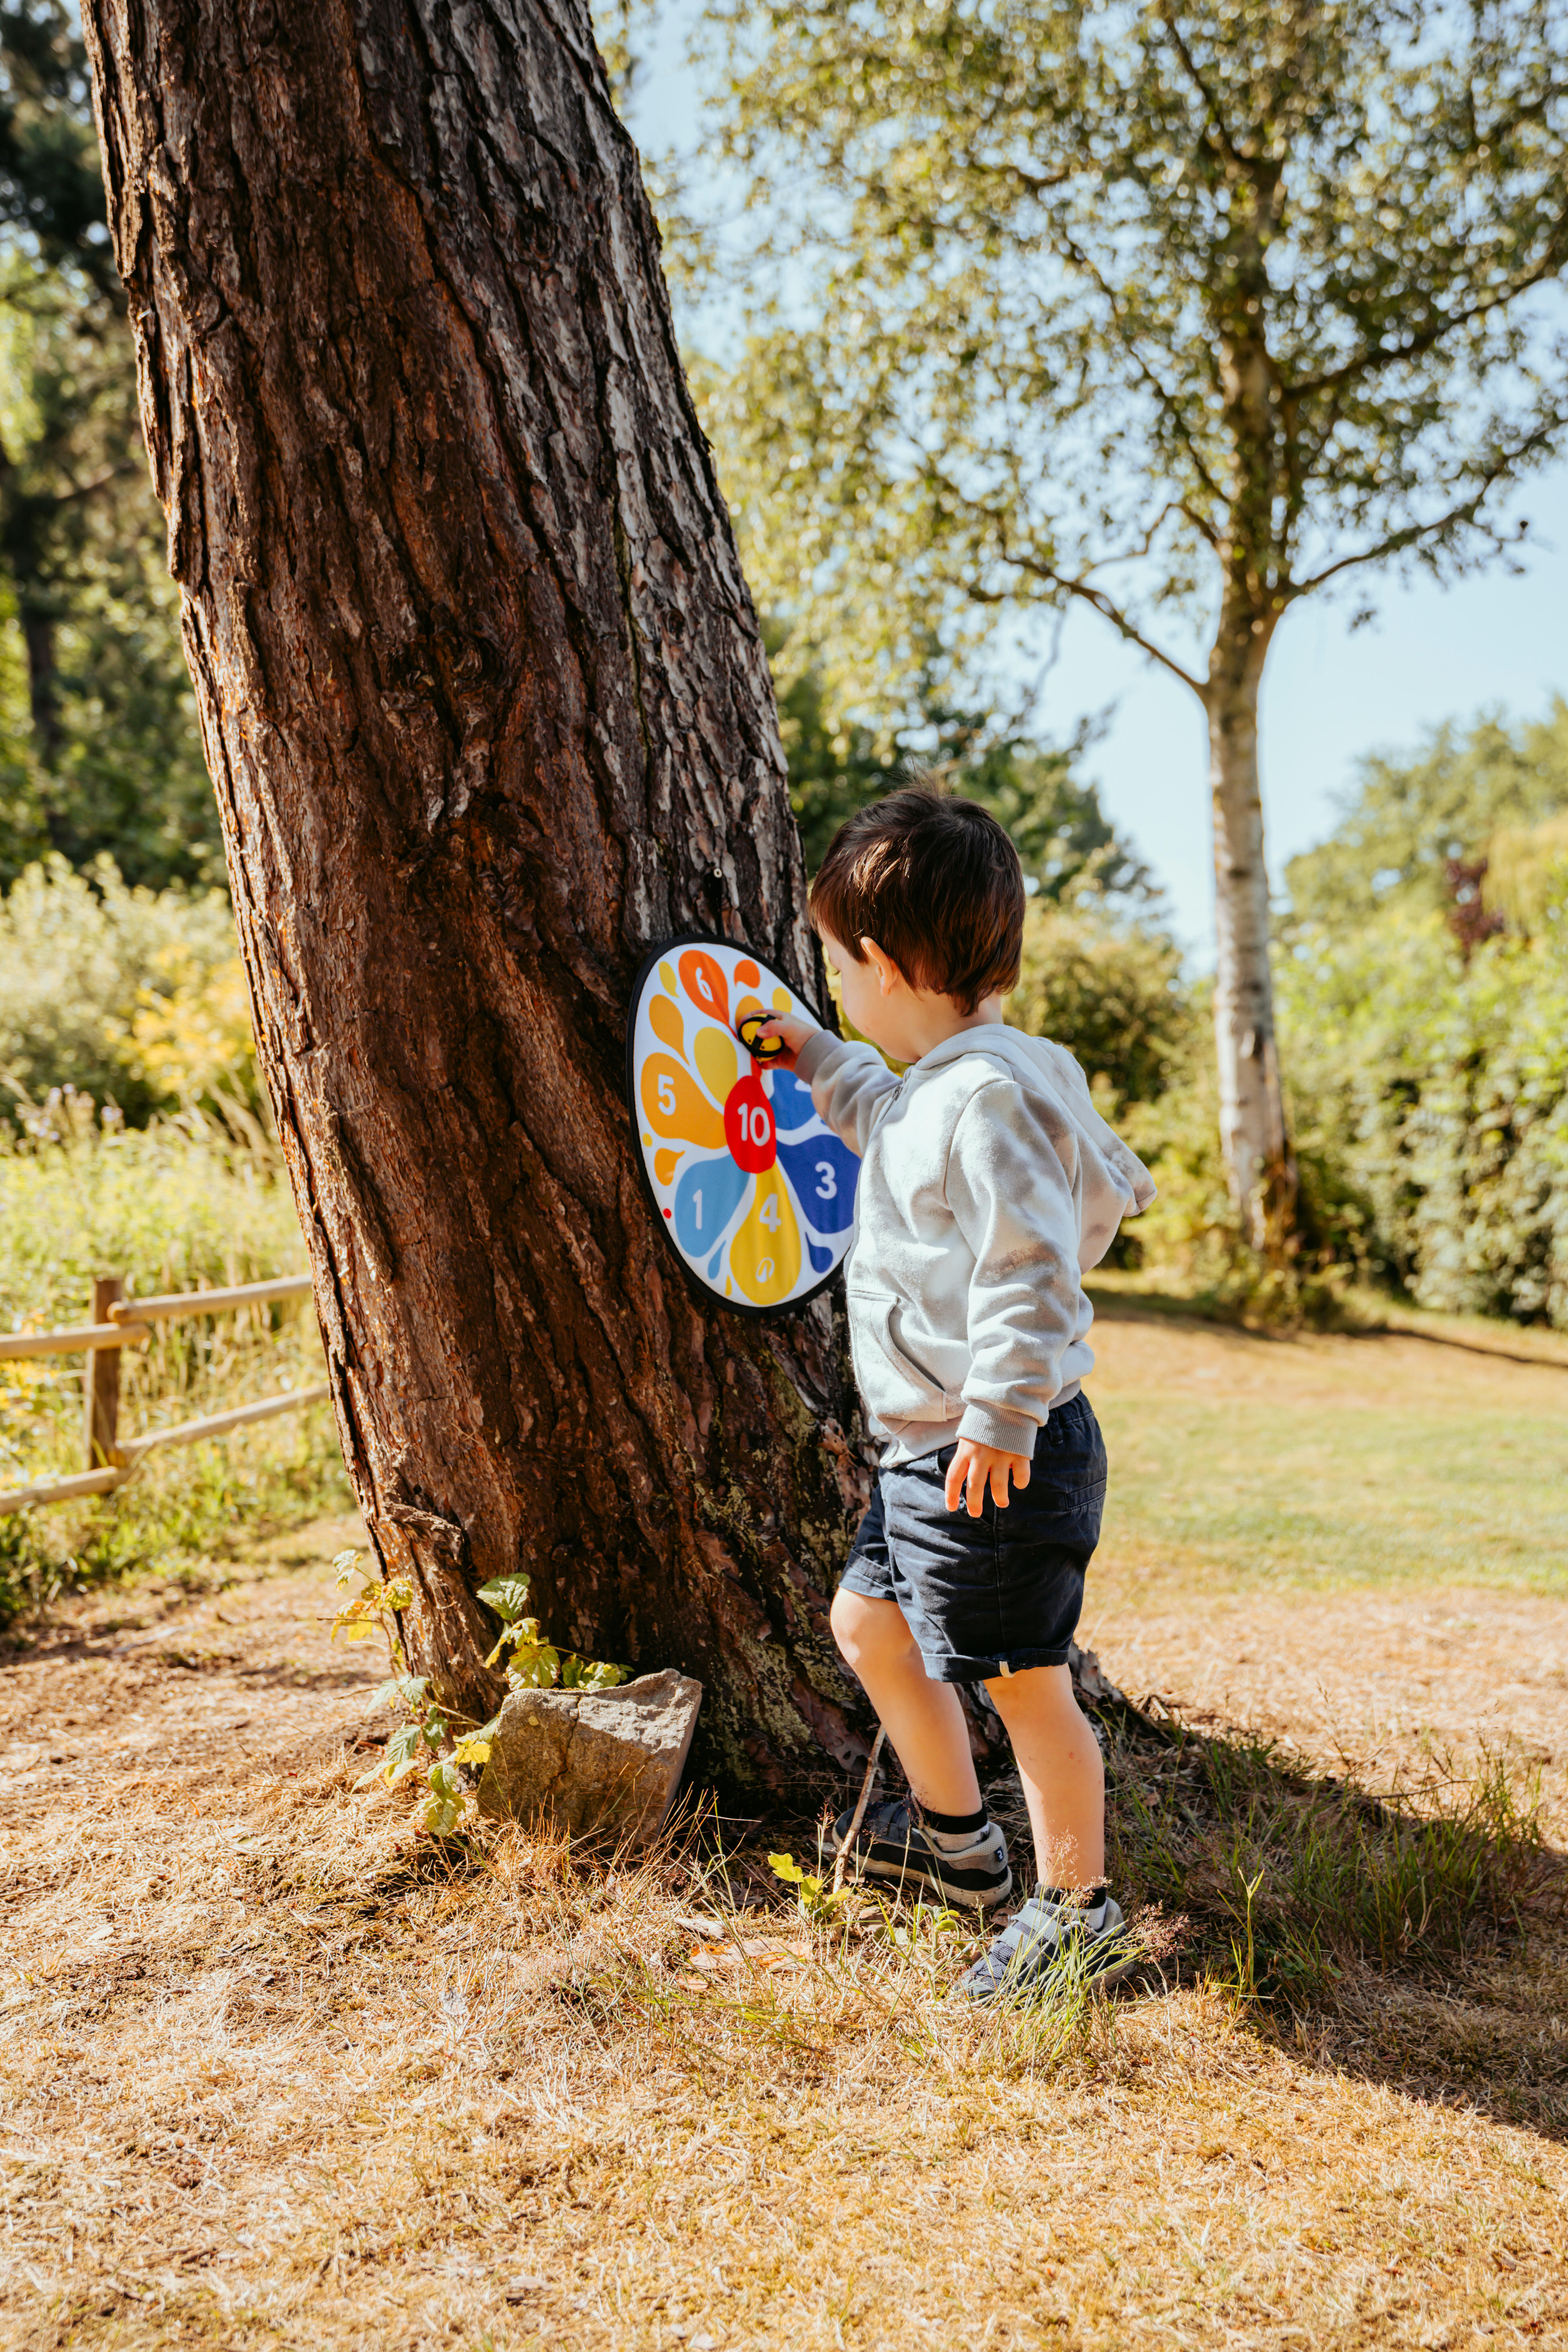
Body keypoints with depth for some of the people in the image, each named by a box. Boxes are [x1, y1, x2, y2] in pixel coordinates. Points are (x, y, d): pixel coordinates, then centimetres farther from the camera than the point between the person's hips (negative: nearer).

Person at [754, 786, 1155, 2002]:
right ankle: (956, 1835, 40)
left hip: (1004, 1459, -11)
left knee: (1024, 1679, 2)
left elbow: (1030, 1266, -27)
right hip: (933, 1451, 11)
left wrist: (1000, 1417, -27)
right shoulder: (935, 1084, 11)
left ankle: (1080, 1910, 22)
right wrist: (821, 1064, 35)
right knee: (870, 1620, 22)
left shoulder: (994, 1091, -22)